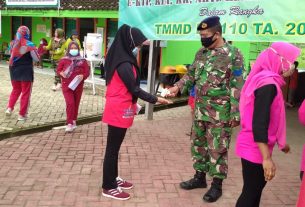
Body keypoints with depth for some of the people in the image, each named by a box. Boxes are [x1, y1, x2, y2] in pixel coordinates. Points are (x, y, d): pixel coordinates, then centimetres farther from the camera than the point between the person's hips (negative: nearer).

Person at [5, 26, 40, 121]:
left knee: (15, 90, 23)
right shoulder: (29, 44, -11)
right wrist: (35, 50, 8)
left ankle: (9, 108, 10)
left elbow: (12, 56, 13)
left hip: (14, 70, 5)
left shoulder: (13, 43, 3)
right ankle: (22, 114, 7)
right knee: (26, 92, 5)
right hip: (26, 71, -5)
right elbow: (37, 59, -8)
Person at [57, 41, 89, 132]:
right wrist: (61, 73, -15)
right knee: (70, 103, -13)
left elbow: (87, 72, 1)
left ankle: (74, 121, 26)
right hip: (67, 85, -2)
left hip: (78, 86, 2)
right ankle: (70, 123, -9)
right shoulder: (64, 60, 2)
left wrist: (83, 76, -19)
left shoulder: (82, 61, 2)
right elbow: (58, 70, 7)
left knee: (76, 104, 11)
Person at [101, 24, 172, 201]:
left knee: (115, 147, 18)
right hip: (119, 111, -10)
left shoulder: (122, 58, 9)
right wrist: (155, 99, -11)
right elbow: (134, 89, -18)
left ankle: (114, 178, 32)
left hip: (119, 109, 10)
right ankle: (109, 187, 12)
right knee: (113, 148, 0)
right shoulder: (124, 64, -22)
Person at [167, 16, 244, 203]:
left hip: (220, 114, -7)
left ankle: (217, 185, 20)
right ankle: (200, 177, 34)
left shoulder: (233, 54, -13)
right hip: (200, 110, 7)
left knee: (217, 150, 4)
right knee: (198, 144, 17)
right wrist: (178, 87, 3)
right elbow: (192, 74, 19)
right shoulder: (202, 53, 9)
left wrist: (235, 114, -17)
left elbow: (237, 87, -14)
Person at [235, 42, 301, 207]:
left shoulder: (265, 79, 10)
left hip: (255, 147, 10)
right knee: (251, 192, 4)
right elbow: (259, 124, -27)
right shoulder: (268, 84, -21)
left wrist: (280, 142, 28)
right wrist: (266, 158, -27)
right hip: (255, 149, -10)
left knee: (255, 189, 21)